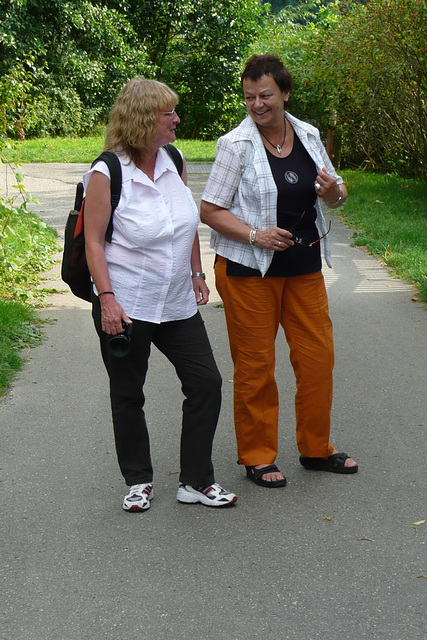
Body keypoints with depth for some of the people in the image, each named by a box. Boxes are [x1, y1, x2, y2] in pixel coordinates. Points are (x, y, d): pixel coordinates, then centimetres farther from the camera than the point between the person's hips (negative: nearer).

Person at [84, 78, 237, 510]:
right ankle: (138, 481, 25)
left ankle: (196, 481, 14)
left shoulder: (173, 161, 5)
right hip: (125, 306, -5)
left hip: (177, 304, 6)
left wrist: (197, 274, 15)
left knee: (206, 382, 2)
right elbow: (94, 241, -11)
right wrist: (106, 299, -18)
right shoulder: (107, 173, -12)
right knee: (128, 396, 8)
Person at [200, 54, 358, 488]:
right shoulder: (236, 145, -9)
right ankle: (257, 457, 18)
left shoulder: (308, 136, 6)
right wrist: (255, 235, -21)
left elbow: (336, 195, 16)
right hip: (248, 270, -5)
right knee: (255, 366, 3)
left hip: (304, 266, 5)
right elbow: (209, 209, -9)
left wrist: (333, 191, -8)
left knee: (318, 357, 9)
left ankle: (316, 448, 27)